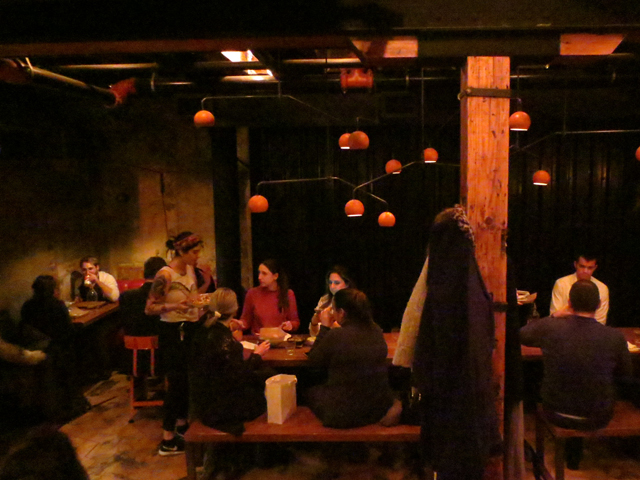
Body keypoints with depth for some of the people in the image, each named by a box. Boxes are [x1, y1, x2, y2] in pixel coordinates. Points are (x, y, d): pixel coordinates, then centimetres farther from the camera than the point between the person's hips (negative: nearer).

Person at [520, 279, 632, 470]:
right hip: (597, 418, 0)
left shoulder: (548, 327, -19)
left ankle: (572, 454, 49)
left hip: (556, 413, 1)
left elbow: (522, 334, 3)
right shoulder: (615, 338, -20)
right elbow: (625, 374, -1)